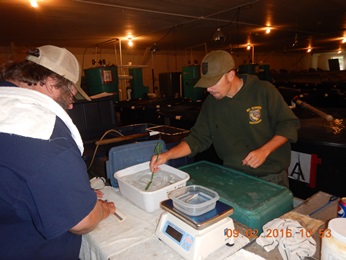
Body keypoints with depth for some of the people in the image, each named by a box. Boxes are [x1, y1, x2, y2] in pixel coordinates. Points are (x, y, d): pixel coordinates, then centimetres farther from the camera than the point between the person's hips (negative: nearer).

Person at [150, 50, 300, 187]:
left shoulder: (263, 91, -14)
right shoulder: (211, 102, -2)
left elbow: (289, 124, -8)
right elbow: (197, 138, -1)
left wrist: (264, 151, -22)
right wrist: (167, 155, -14)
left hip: (271, 177, -2)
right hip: (232, 176, 3)